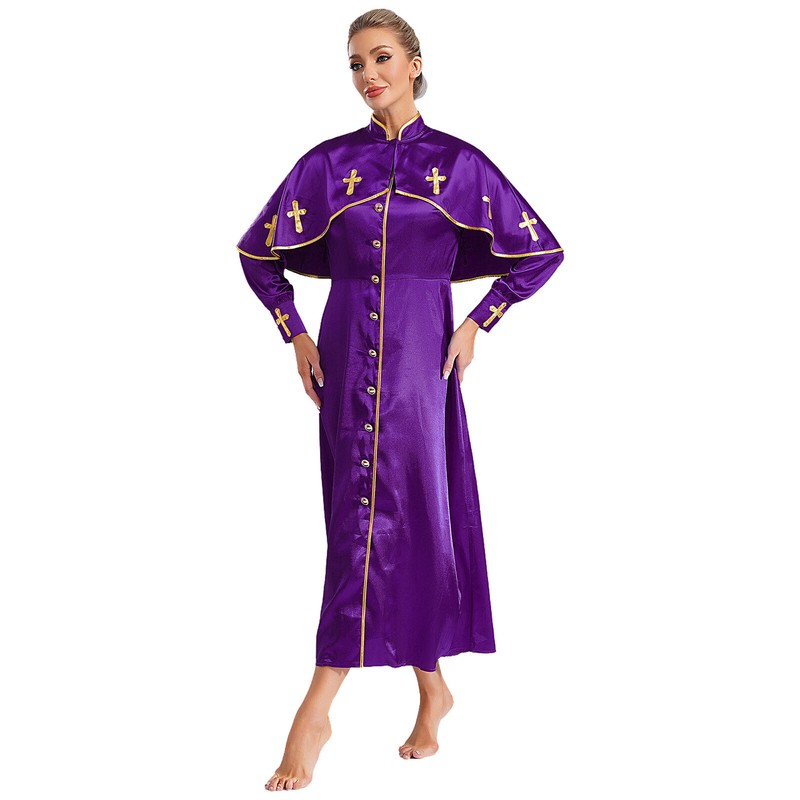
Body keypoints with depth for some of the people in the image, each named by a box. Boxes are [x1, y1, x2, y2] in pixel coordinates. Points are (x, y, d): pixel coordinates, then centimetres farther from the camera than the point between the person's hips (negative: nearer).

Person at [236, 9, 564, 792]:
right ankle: (431, 688, 21)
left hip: (419, 356, -2)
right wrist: (295, 333, 7)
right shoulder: (329, 162, 7)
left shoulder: (458, 162, 2)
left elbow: (540, 252, 6)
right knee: (362, 516, 4)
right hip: (345, 354, 2)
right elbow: (258, 251, 15)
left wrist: (476, 324, 1)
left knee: (406, 514, -8)